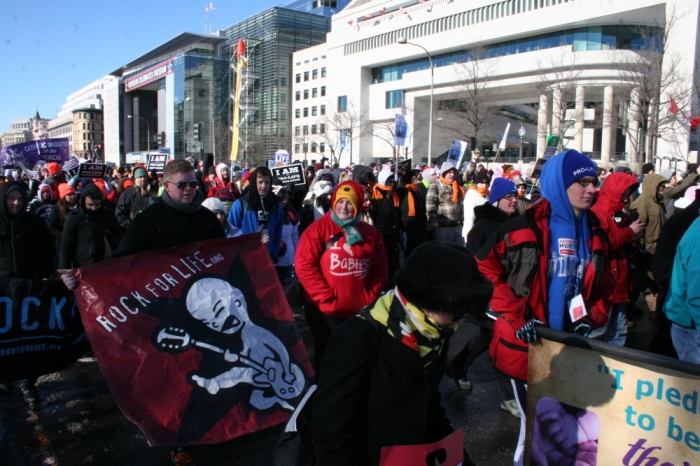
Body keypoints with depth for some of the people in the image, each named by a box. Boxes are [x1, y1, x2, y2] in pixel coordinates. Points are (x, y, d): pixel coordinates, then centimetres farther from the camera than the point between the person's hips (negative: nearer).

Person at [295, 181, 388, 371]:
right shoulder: (319, 228, -9)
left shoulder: (371, 233, 3)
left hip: (359, 311, 4)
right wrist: (325, 296, -17)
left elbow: (381, 269, 8)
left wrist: (370, 297, -3)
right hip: (324, 311, -3)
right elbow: (304, 265, -15)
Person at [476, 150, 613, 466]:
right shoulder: (526, 226, -11)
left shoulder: (594, 233, 7)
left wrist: (592, 318, -2)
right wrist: (516, 317, -16)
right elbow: (485, 269, -13)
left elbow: (603, 286, 15)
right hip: (526, 345, -5)